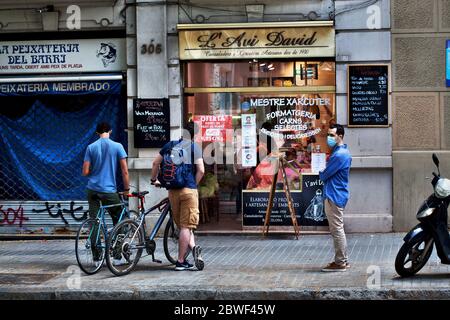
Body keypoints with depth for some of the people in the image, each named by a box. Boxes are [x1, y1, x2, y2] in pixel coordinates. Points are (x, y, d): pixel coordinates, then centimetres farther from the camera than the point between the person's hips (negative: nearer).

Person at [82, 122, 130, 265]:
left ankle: (96, 257, 6)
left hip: (92, 190, 2)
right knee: (118, 221, 12)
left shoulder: (91, 147, 2)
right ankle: (117, 256, 8)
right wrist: (126, 189, 6)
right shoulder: (117, 146, -3)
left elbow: (85, 172, 0)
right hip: (109, 190, -2)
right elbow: (125, 171, -5)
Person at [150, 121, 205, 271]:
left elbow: (156, 163, 12)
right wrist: (193, 185, 7)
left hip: (173, 190, 3)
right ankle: (181, 261, -1)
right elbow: (201, 170, -8)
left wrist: (154, 180, 25)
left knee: (182, 225, 12)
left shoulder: (170, 145, 11)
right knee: (186, 226, 0)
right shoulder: (194, 148, -1)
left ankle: (193, 248, -9)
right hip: (189, 190, -3)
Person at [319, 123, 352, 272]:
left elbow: (324, 175, -16)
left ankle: (340, 263, -1)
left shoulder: (339, 155, -19)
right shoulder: (343, 151, 15)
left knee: (337, 229, -5)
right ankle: (343, 260, 21)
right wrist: (324, 173, 1)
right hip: (338, 195, 11)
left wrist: (321, 173, 4)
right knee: (338, 229, 15)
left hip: (334, 196, -11)